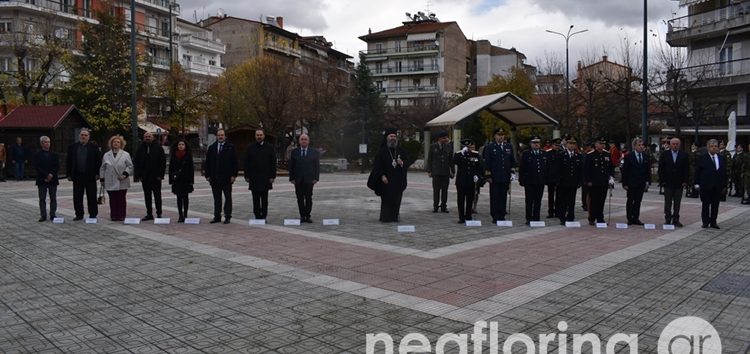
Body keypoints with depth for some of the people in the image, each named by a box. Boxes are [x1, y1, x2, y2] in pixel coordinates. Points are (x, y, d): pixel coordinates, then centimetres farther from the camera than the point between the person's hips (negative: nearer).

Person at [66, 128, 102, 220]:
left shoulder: (94, 147, 2)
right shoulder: (72, 147, 7)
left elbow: (99, 161, 2)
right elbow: (68, 162, 8)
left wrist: (97, 174, -5)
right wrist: (69, 174, 2)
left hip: (90, 176, -2)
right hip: (77, 176, 2)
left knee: (91, 197, 4)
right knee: (77, 197, 5)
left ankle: (93, 214, 12)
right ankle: (79, 214, 15)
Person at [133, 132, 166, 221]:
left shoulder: (158, 148, -1)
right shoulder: (140, 149, 7)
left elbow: (163, 162, -3)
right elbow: (136, 163, 8)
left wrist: (160, 174, -10)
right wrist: (138, 175, -1)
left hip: (156, 177, -3)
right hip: (145, 177, 3)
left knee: (157, 196, 3)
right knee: (147, 196, 8)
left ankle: (159, 213, 9)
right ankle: (149, 214, 14)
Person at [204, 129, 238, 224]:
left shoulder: (230, 147, 1)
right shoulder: (211, 148, 11)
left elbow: (234, 162, -2)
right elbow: (208, 162, 11)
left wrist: (233, 175, -9)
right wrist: (207, 175, 3)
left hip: (227, 178, -3)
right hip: (215, 178, 3)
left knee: (228, 198, 3)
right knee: (217, 198, 8)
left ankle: (227, 216, 8)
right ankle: (217, 216, 13)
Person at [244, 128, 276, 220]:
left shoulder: (270, 147, 3)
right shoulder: (250, 147, 6)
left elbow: (273, 163, 2)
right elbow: (246, 163, 6)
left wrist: (272, 176, -4)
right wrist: (247, 176, -1)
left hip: (266, 178, -1)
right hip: (254, 178, 1)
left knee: (264, 199, 5)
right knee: (256, 199, 4)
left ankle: (264, 216, 11)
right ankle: (257, 216, 9)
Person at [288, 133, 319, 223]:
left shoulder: (314, 152, 5)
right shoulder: (294, 152, 6)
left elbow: (317, 166, 4)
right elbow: (291, 166, 6)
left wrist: (316, 178, -4)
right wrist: (292, 178, -3)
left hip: (309, 180, -1)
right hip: (298, 180, 1)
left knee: (308, 198, 2)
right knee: (300, 199, 3)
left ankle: (307, 216, 9)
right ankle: (302, 216, 10)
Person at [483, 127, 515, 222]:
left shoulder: (509, 146, 12)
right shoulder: (489, 147, 1)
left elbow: (512, 161, 16)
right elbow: (487, 162, -2)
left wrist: (512, 173, 7)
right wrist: (488, 175, -7)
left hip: (505, 178, 3)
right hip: (494, 178, -3)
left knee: (503, 197, 6)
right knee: (494, 198, 1)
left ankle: (502, 216, 12)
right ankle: (495, 217, 6)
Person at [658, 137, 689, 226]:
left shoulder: (684, 155, 2)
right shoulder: (664, 154, 2)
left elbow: (687, 169, 1)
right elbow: (661, 168, 0)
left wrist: (685, 181, -7)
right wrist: (662, 181, -7)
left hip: (679, 183, 0)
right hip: (667, 183, 0)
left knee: (677, 203, 6)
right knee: (668, 202, 6)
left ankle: (676, 220, 12)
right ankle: (668, 219, 12)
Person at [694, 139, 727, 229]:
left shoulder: (722, 158, 9)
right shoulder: (702, 158, -1)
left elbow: (724, 173, 10)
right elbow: (697, 172, -1)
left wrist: (724, 186, 6)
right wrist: (697, 184, -7)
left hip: (718, 187, 3)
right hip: (705, 186, -3)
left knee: (715, 205, 6)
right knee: (705, 204, 3)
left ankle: (713, 222, 14)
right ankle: (705, 222, 11)